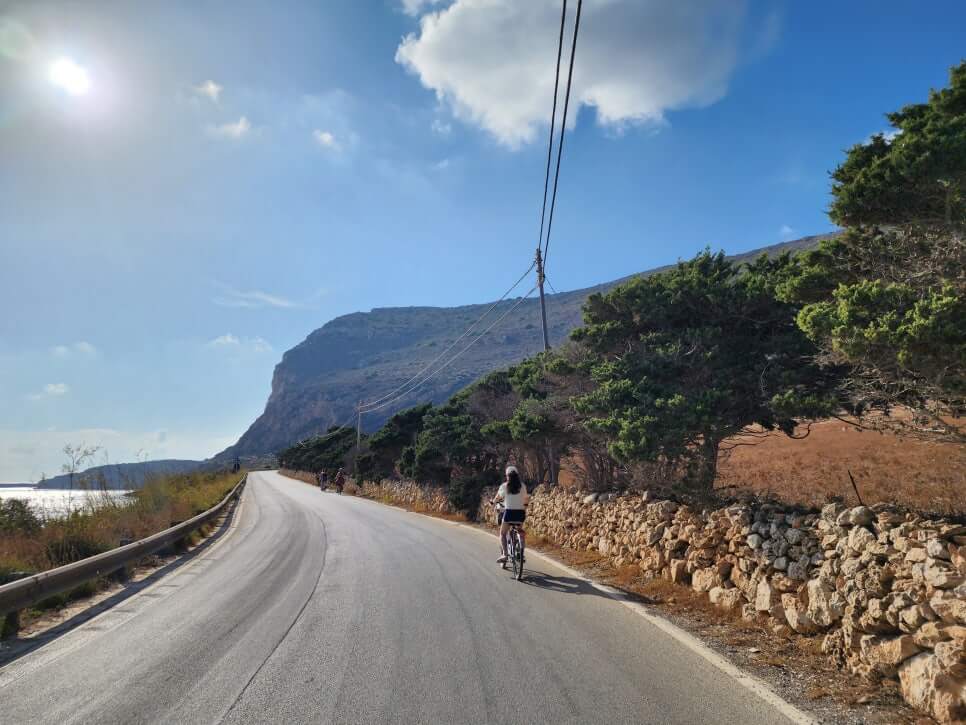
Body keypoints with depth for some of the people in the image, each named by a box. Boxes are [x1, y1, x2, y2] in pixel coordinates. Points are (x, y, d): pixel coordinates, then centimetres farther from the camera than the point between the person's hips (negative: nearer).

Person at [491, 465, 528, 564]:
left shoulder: (504, 486, 0)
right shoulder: (522, 486, 6)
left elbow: (497, 498, 15)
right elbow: (526, 498, 18)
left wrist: (493, 502, 37)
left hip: (509, 512, -3)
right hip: (520, 512, 3)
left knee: (503, 534, 10)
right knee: (521, 531, 25)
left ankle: (504, 554, -5)